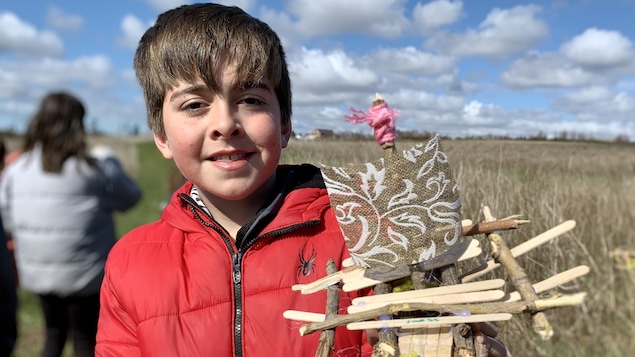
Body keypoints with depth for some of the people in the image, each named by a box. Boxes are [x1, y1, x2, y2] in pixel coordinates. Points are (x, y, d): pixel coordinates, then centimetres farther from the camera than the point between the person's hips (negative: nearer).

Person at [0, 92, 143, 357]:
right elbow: (130, 197, -3)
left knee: (54, 335, 25)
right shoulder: (94, 169, -17)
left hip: (36, 273, 5)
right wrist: (107, 158, 10)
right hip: (85, 275, -5)